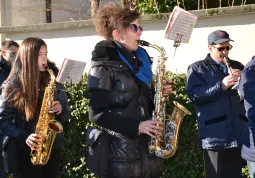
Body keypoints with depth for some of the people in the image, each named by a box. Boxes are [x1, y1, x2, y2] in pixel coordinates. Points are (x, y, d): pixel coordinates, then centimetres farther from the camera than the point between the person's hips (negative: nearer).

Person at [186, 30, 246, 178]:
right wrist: (221, 86, -18)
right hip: (214, 135, -4)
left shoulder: (237, 66, 18)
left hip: (239, 133, 4)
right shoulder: (197, 69, 5)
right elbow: (194, 95, -10)